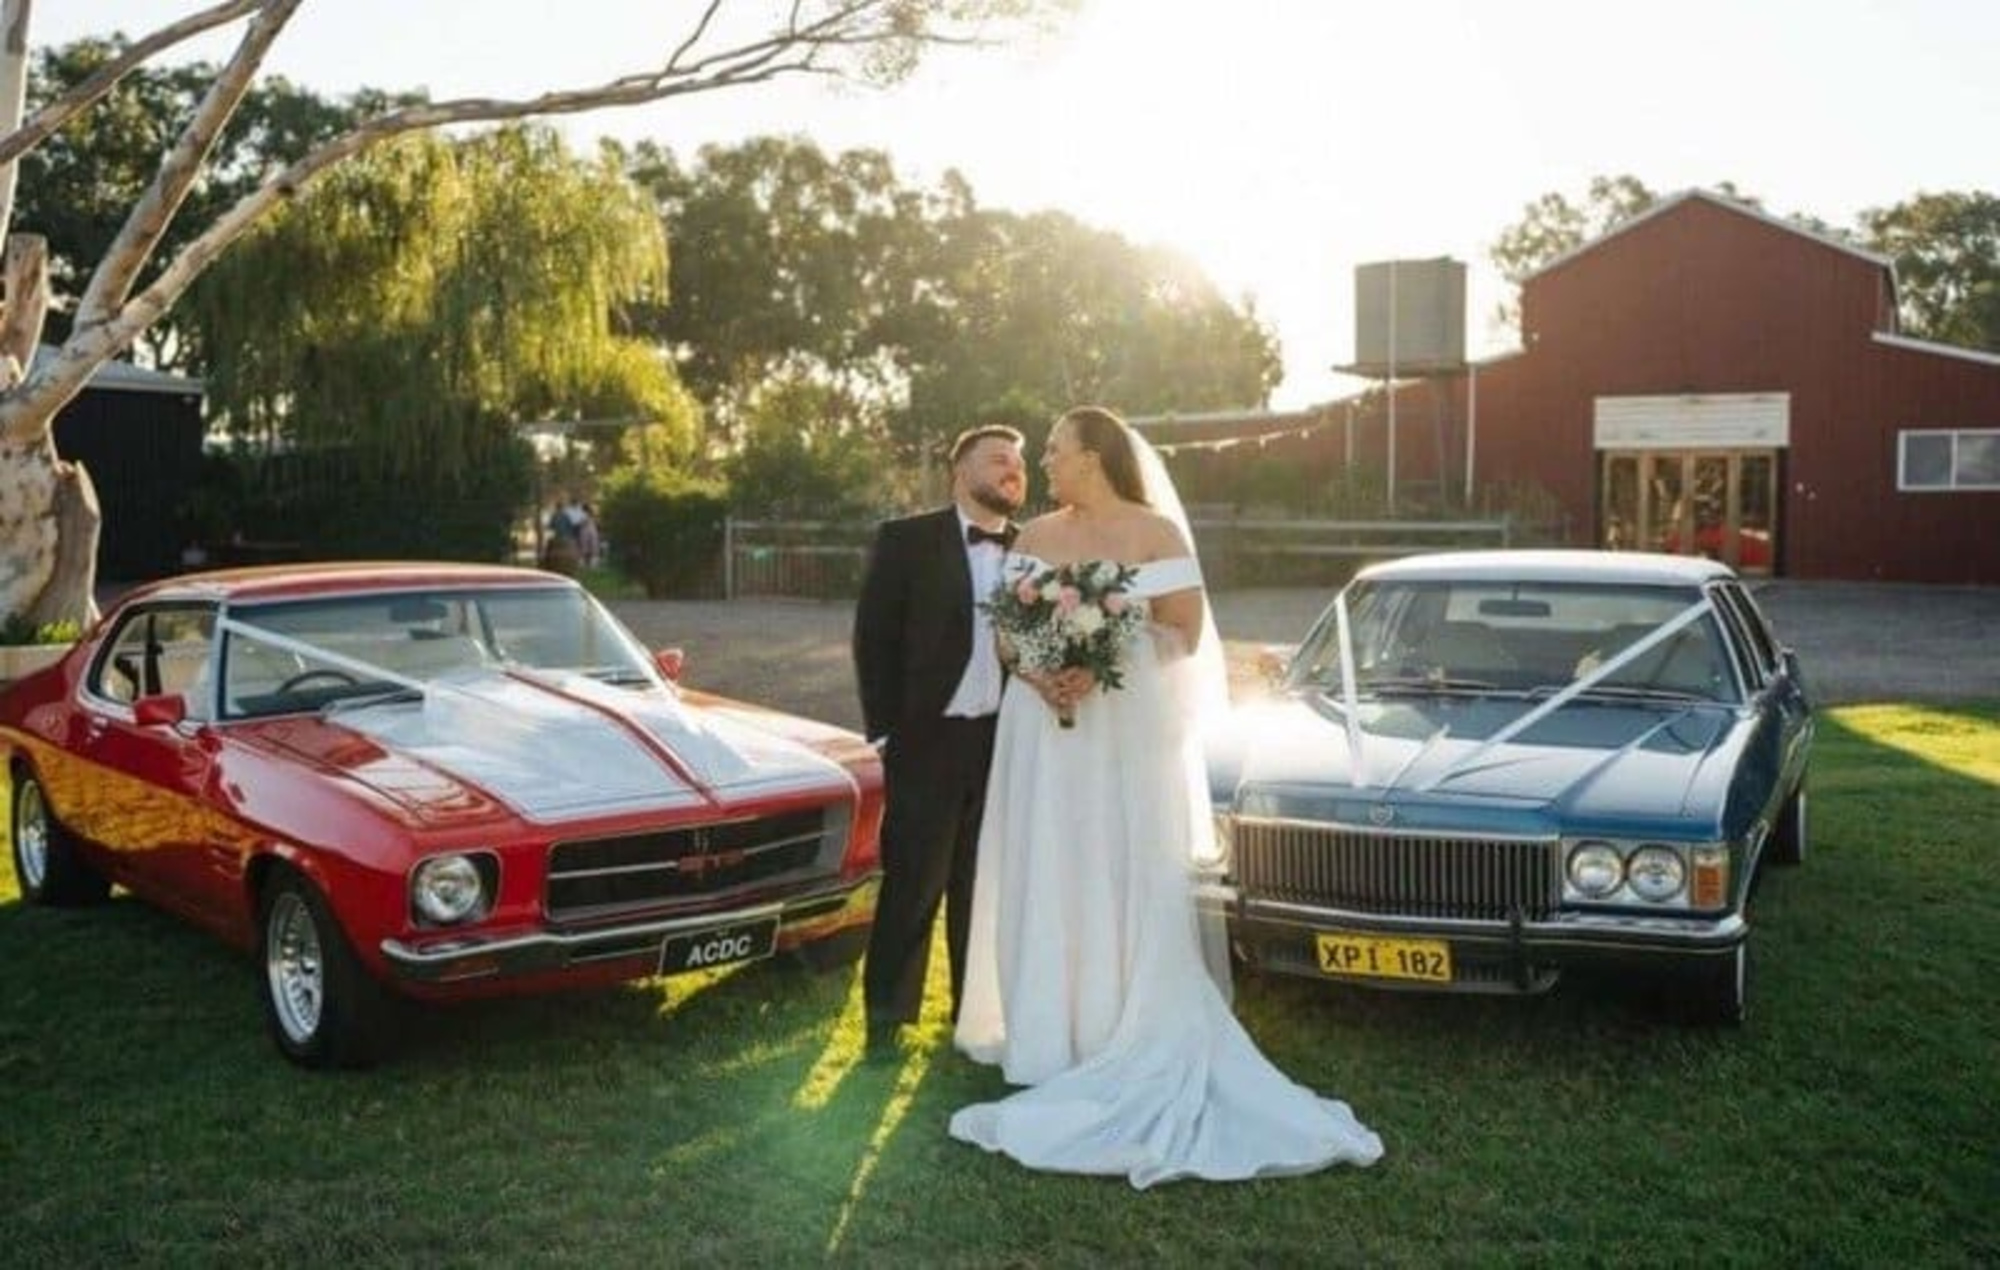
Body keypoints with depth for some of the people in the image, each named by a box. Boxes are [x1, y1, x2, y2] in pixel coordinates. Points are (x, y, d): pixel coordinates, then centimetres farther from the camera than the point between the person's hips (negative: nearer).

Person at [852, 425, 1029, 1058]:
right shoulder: (906, 540, -2)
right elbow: (873, 639, -3)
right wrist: (886, 732, -6)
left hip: (1008, 741, 3)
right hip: (928, 741, -3)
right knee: (912, 882, 3)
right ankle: (887, 1013, 17)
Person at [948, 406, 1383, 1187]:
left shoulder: (1156, 532, -2)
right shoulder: (1033, 539, 10)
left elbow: (1185, 633, -7)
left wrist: (1101, 665, -19)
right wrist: (1037, 675, -15)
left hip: (1127, 727, -4)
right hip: (1043, 728, 4)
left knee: (1127, 881, -3)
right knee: (1044, 879, 4)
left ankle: (1132, 1040, 2)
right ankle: (1047, 1036, 11)